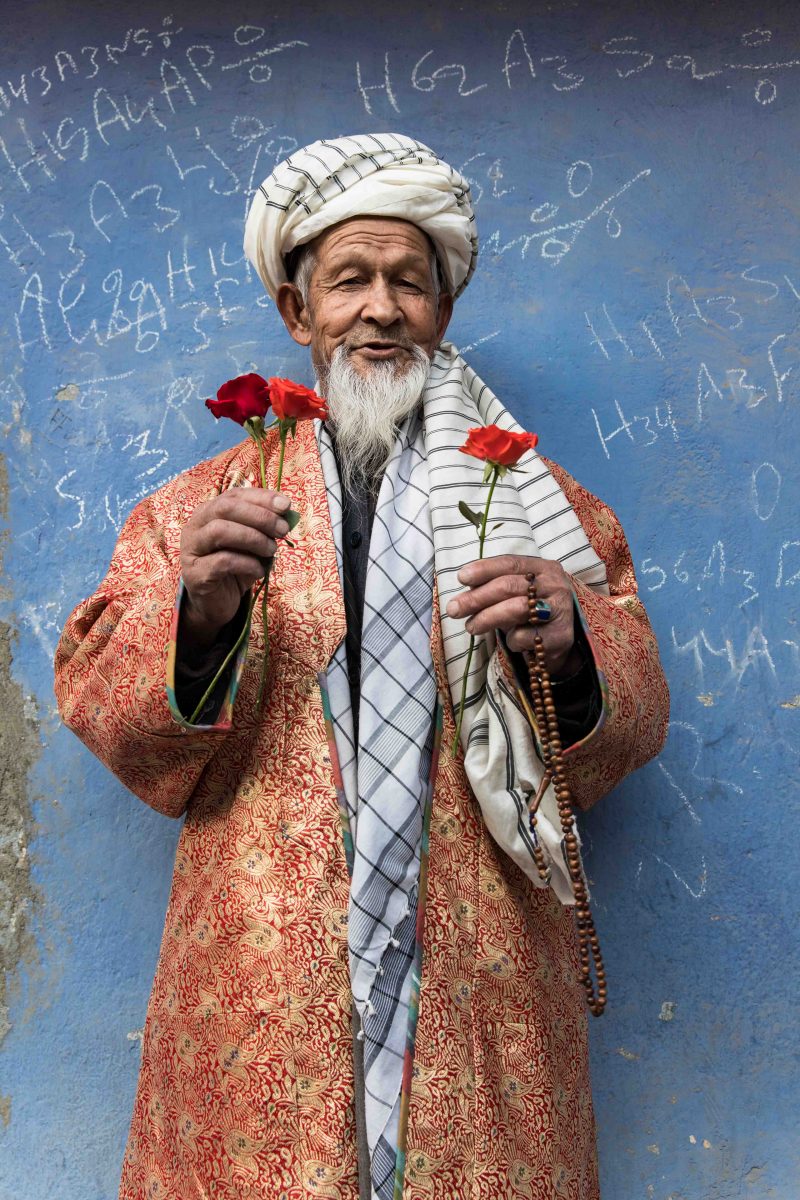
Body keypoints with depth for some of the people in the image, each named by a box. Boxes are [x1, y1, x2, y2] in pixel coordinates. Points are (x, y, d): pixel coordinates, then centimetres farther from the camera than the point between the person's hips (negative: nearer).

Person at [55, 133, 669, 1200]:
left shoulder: (532, 501, 9)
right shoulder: (203, 505, 9)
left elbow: (630, 730, 4)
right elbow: (99, 706, 1)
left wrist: (570, 646, -18)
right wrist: (197, 616, -19)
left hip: (479, 988, 1)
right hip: (259, 988, 0)